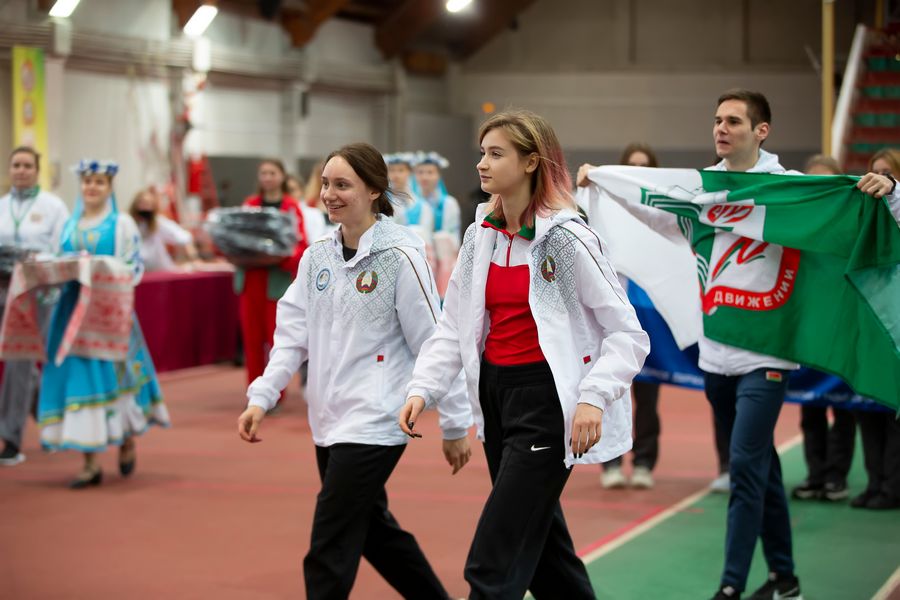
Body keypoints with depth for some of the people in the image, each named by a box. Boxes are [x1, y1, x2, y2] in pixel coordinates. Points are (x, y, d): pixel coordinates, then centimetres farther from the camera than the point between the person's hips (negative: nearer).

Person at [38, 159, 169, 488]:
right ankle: (90, 463, 1)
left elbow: (135, 266, -3)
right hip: (73, 308, 4)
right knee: (77, 374, -2)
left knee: (113, 372, -3)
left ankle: (127, 441, 24)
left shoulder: (122, 224, 3)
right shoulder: (69, 225, 15)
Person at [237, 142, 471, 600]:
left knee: (328, 555, -9)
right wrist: (261, 397, -3)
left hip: (374, 425, -7)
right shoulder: (317, 257, 7)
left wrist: (455, 425, -7)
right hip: (328, 421, 7)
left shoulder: (399, 257, -12)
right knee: (375, 532, 20)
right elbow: (293, 335, 9)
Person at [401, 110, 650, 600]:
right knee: (540, 543, 18)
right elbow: (454, 325, 11)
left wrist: (594, 397, -24)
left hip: (546, 399, -7)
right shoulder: (480, 235, 6)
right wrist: (423, 388, -2)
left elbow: (627, 331, -12)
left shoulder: (566, 238, -13)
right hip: (494, 392, 8)